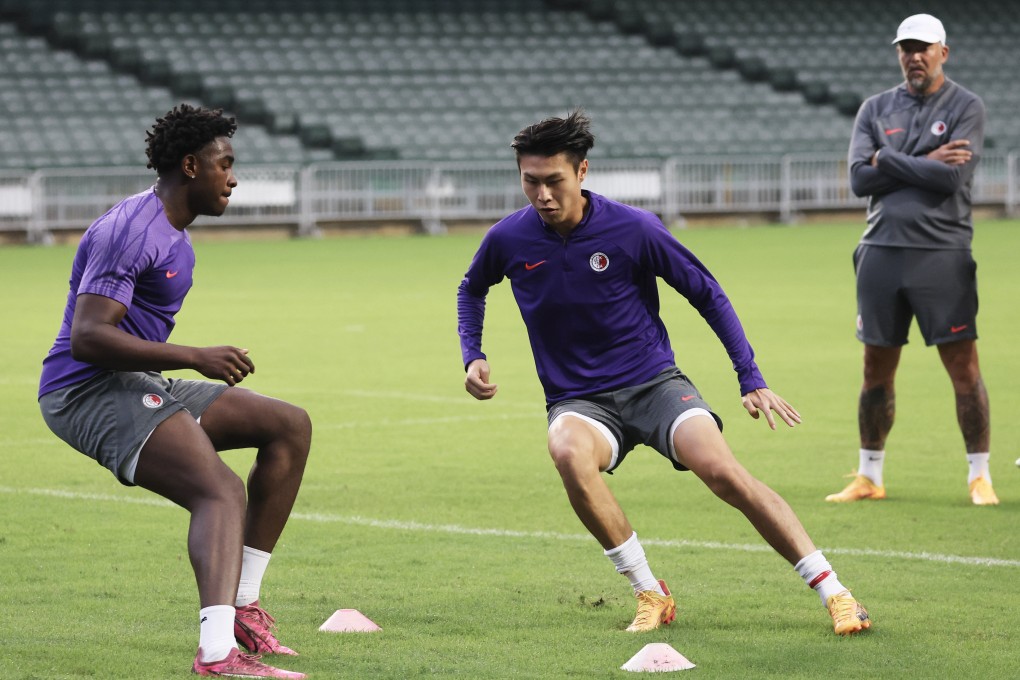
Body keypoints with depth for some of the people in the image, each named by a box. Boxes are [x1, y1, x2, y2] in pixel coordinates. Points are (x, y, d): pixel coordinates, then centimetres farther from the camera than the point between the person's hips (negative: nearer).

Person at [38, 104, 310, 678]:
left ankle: (242, 602, 4)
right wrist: (195, 359, -27)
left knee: (291, 426, 8)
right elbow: (87, 337, -26)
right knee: (221, 492, -29)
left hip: (137, 388, 11)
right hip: (86, 391, -11)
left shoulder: (172, 233, 18)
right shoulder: (133, 231, -17)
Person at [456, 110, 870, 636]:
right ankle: (650, 596, -21)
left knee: (721, 470, -27)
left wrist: (751, 379, -4)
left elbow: (707, 294, 0)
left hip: (654, 384, -1)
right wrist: (471, 357, 4)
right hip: (578, 402, 1)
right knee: (568, 451, -35)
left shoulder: (633, 229, -11)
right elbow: (472, 289, 20)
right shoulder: (508, 239, -4)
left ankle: (833, 593, -20)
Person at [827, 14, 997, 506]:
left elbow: (953, 177, -14)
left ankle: (980, 476, 4)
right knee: (876, 369, 8)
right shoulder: (876, 109, 11)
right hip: (881, 252, 4)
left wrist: (888, 160, -7)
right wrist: (926, 164, -8)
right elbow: (859, 178, -2)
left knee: (963, 367, -5)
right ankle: (869, 477, 17)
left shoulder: (966, 108, 0)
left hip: (942, 253, -3)